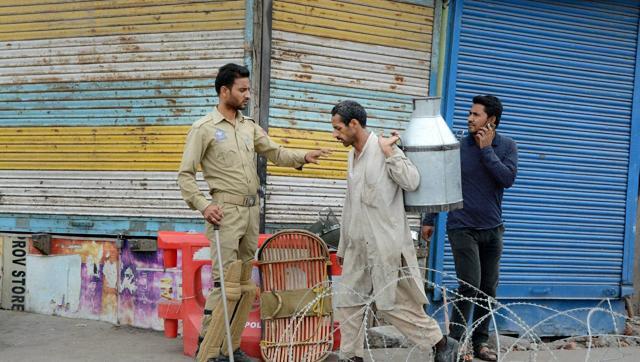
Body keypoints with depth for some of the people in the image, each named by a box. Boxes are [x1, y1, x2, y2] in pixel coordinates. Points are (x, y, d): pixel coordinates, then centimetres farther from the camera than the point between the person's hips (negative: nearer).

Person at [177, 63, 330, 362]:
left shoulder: (249, 126, 14)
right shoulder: (204, 128, -5)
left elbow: (275, 153, 15)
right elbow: (185, 174, -6)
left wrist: (303, 157, -3)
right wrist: (203, 205, -18)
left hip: (251, 211, 7)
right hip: (226, 211, -7)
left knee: (244, 282, 9)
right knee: (224, 280, -10)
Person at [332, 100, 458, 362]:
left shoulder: (383, 150, -11)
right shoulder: (353, 155, 14)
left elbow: (411, 181, -25)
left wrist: (388, 151, -22)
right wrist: (343, 245, 21)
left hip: (384, 245, -8)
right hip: (358, 246, 8)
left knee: (393, 304, -3)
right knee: (348, 303, 8)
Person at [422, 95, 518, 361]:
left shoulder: (507, 146, 1)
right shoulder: (458, 146, -5)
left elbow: (508, 178, -15)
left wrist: (486, 149, -15)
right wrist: (429, 220, 4)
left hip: (492, 229, 3)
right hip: (463, 228, -3)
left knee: (488, 289, 8)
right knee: (470, 286, -10)